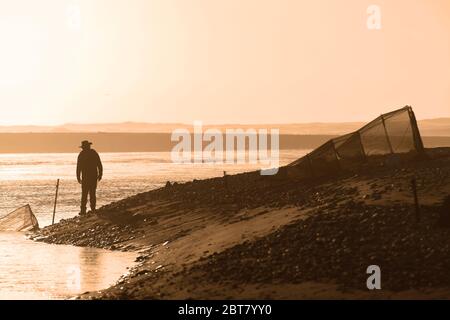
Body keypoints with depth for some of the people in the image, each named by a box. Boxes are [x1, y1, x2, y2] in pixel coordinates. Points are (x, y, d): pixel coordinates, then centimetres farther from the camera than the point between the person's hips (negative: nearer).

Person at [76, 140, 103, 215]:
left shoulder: (82, 154, -4)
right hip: (94, 176, 3)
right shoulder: (94, 153, 4)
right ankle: (93, 209, 6)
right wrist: (100, 174, 13)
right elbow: (99, 165, 4)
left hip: (86, 176, -3)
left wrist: (78, 177, 0)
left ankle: (83, 210, -6)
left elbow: (78, 167, -5)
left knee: (84, 194, 0)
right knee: (93, 193, 10)